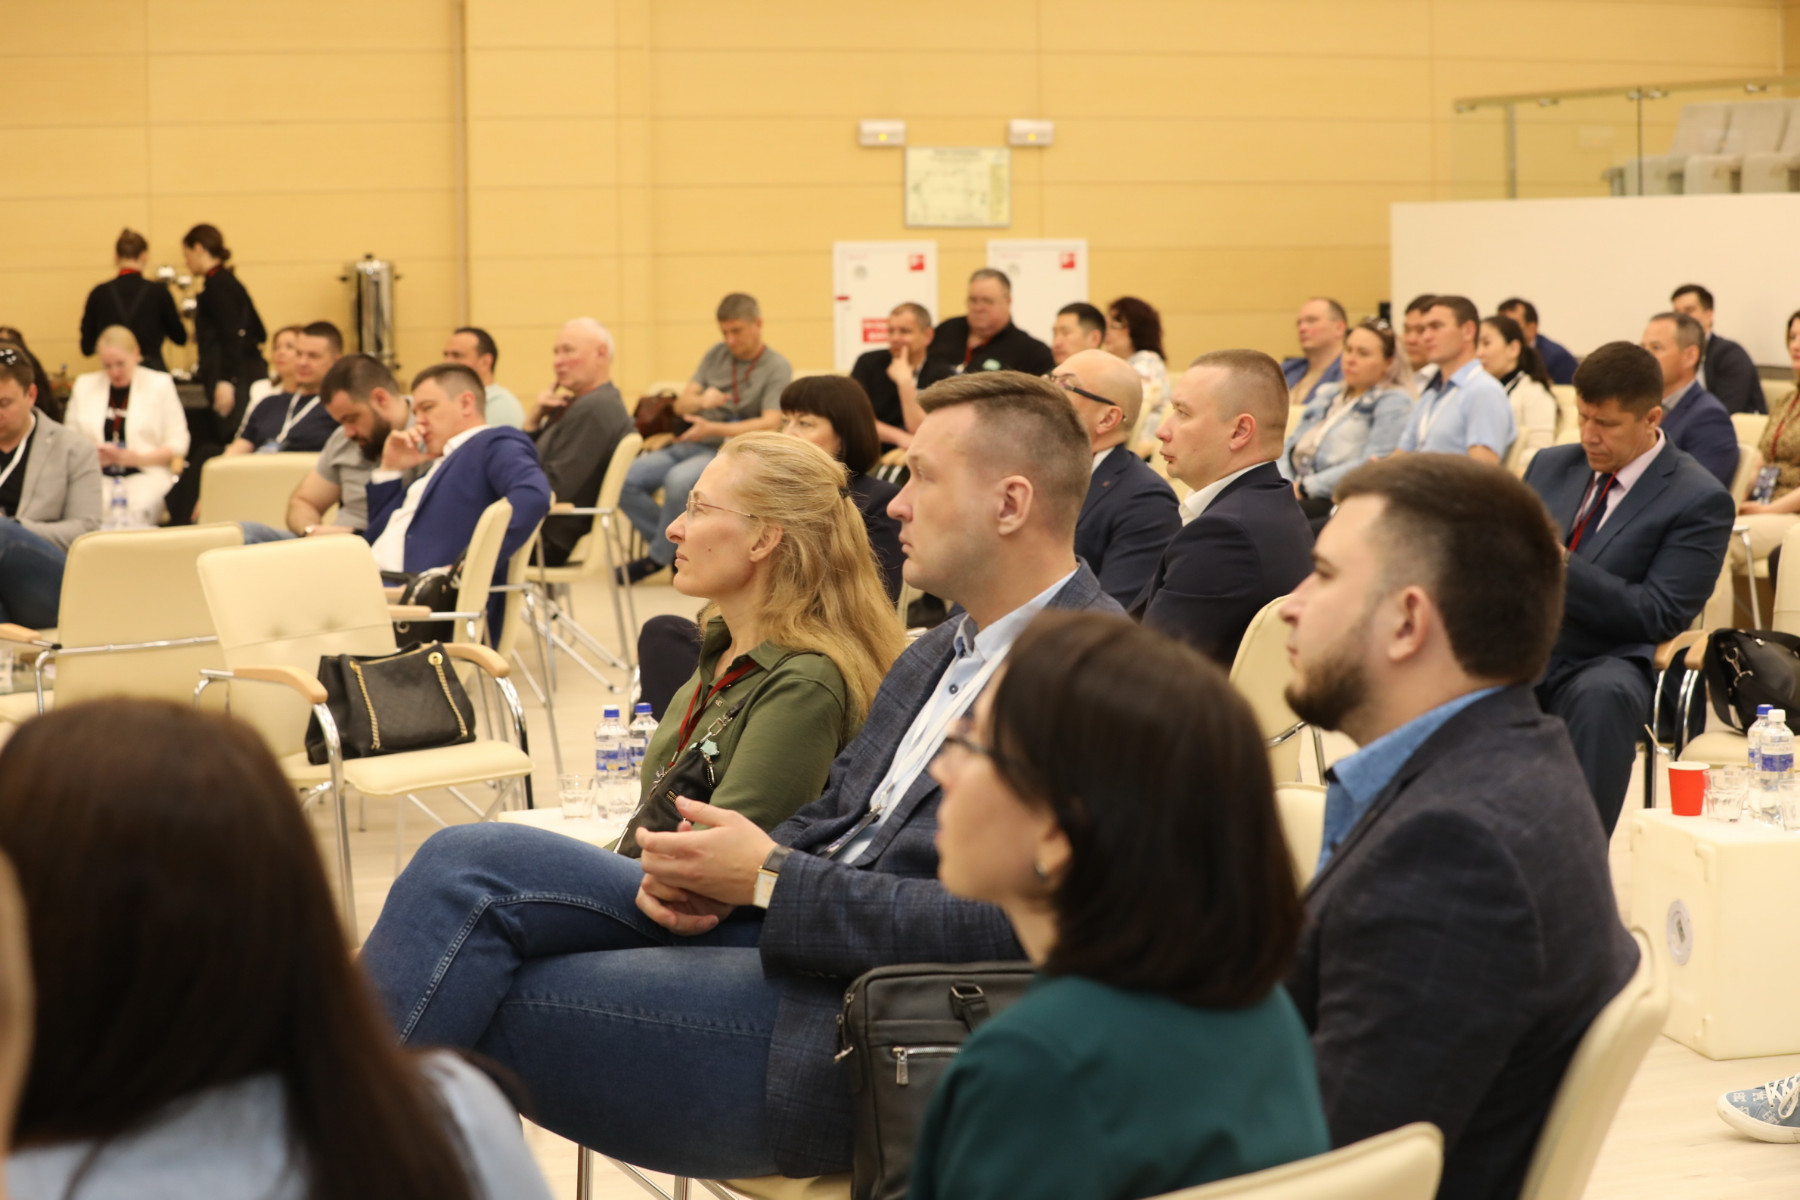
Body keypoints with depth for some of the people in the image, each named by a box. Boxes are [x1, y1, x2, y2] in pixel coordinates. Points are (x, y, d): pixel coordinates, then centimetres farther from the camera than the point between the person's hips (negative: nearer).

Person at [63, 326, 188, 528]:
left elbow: (178, 444, 5)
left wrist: (135, 458, -9)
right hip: (97, 479, 2)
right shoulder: (84, 385, 18)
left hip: (145, 480, -1)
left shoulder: (160, 384, 10)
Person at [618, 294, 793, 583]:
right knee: (625, 479, -19)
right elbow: (681, 404, 10)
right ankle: (680, 547, -7)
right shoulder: (716, 355, 14)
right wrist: (700, 401, -16)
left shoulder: (777, 367, -2)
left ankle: (659, 557, -16)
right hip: (691, 445, 6)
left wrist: (714, 429, -26)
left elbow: (770, 423, -15)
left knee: (679, 480, -37)